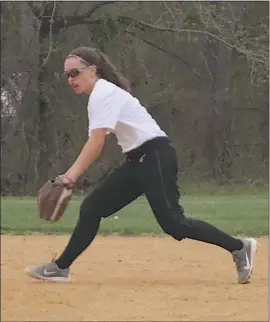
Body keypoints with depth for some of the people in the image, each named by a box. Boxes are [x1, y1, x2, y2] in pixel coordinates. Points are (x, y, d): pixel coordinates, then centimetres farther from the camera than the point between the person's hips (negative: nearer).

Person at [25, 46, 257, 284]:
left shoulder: (104, 93, -12)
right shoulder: (99, 95, 16)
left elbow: (97, 143, -22)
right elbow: (94, 145, 16)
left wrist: (71, 177, -26)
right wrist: (68, 176, 8)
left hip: (156, 156, -10)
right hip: (138, 161, 10)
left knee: (172, 223, -16)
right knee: (92, 207, 7)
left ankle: (238, 247, -11)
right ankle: (60, 267, 11)